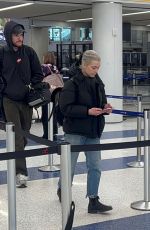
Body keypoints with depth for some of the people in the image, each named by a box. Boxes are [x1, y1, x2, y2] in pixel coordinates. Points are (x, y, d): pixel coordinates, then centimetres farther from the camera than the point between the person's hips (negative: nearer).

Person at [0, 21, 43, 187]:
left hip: (27, 100, 3)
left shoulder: (29, 52, 2)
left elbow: (38, 74, 6)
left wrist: (31, 87, -6)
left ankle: (18, 165, 27)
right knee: (17, 137, -9)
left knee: (24, 135, 11)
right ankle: (21, 172, -8)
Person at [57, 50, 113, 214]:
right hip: (75, 132, -5)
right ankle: (62, 190, 35)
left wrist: (105, 108, -5)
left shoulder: (98, 83, 6)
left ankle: (93, 201, 9)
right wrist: (87, 111, -23)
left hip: (93, 132, 5)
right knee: (70, 165, 9)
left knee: (95, 166, 2)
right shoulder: (73, 83, -13)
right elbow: (66, 108, -17)